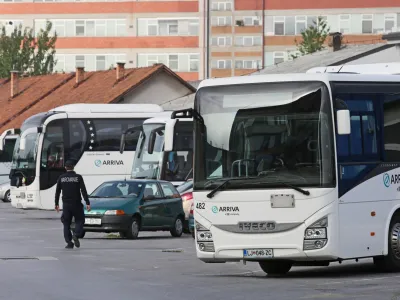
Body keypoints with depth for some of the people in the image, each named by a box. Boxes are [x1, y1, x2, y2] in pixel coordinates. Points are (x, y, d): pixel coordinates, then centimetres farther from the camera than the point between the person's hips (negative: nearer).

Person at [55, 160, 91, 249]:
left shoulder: (61, 178, 3)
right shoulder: (78, 177, -4)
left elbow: (57, 192, 7)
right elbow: (83, 191, -9)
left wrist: (56, 204, 17)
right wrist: (87, 203, -9)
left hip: (66, 205, 2)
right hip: (76, 204, -2)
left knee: (66, 223, 8)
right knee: (80, 220, 12)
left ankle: (69, 242, 0)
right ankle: (76, 234, -15)